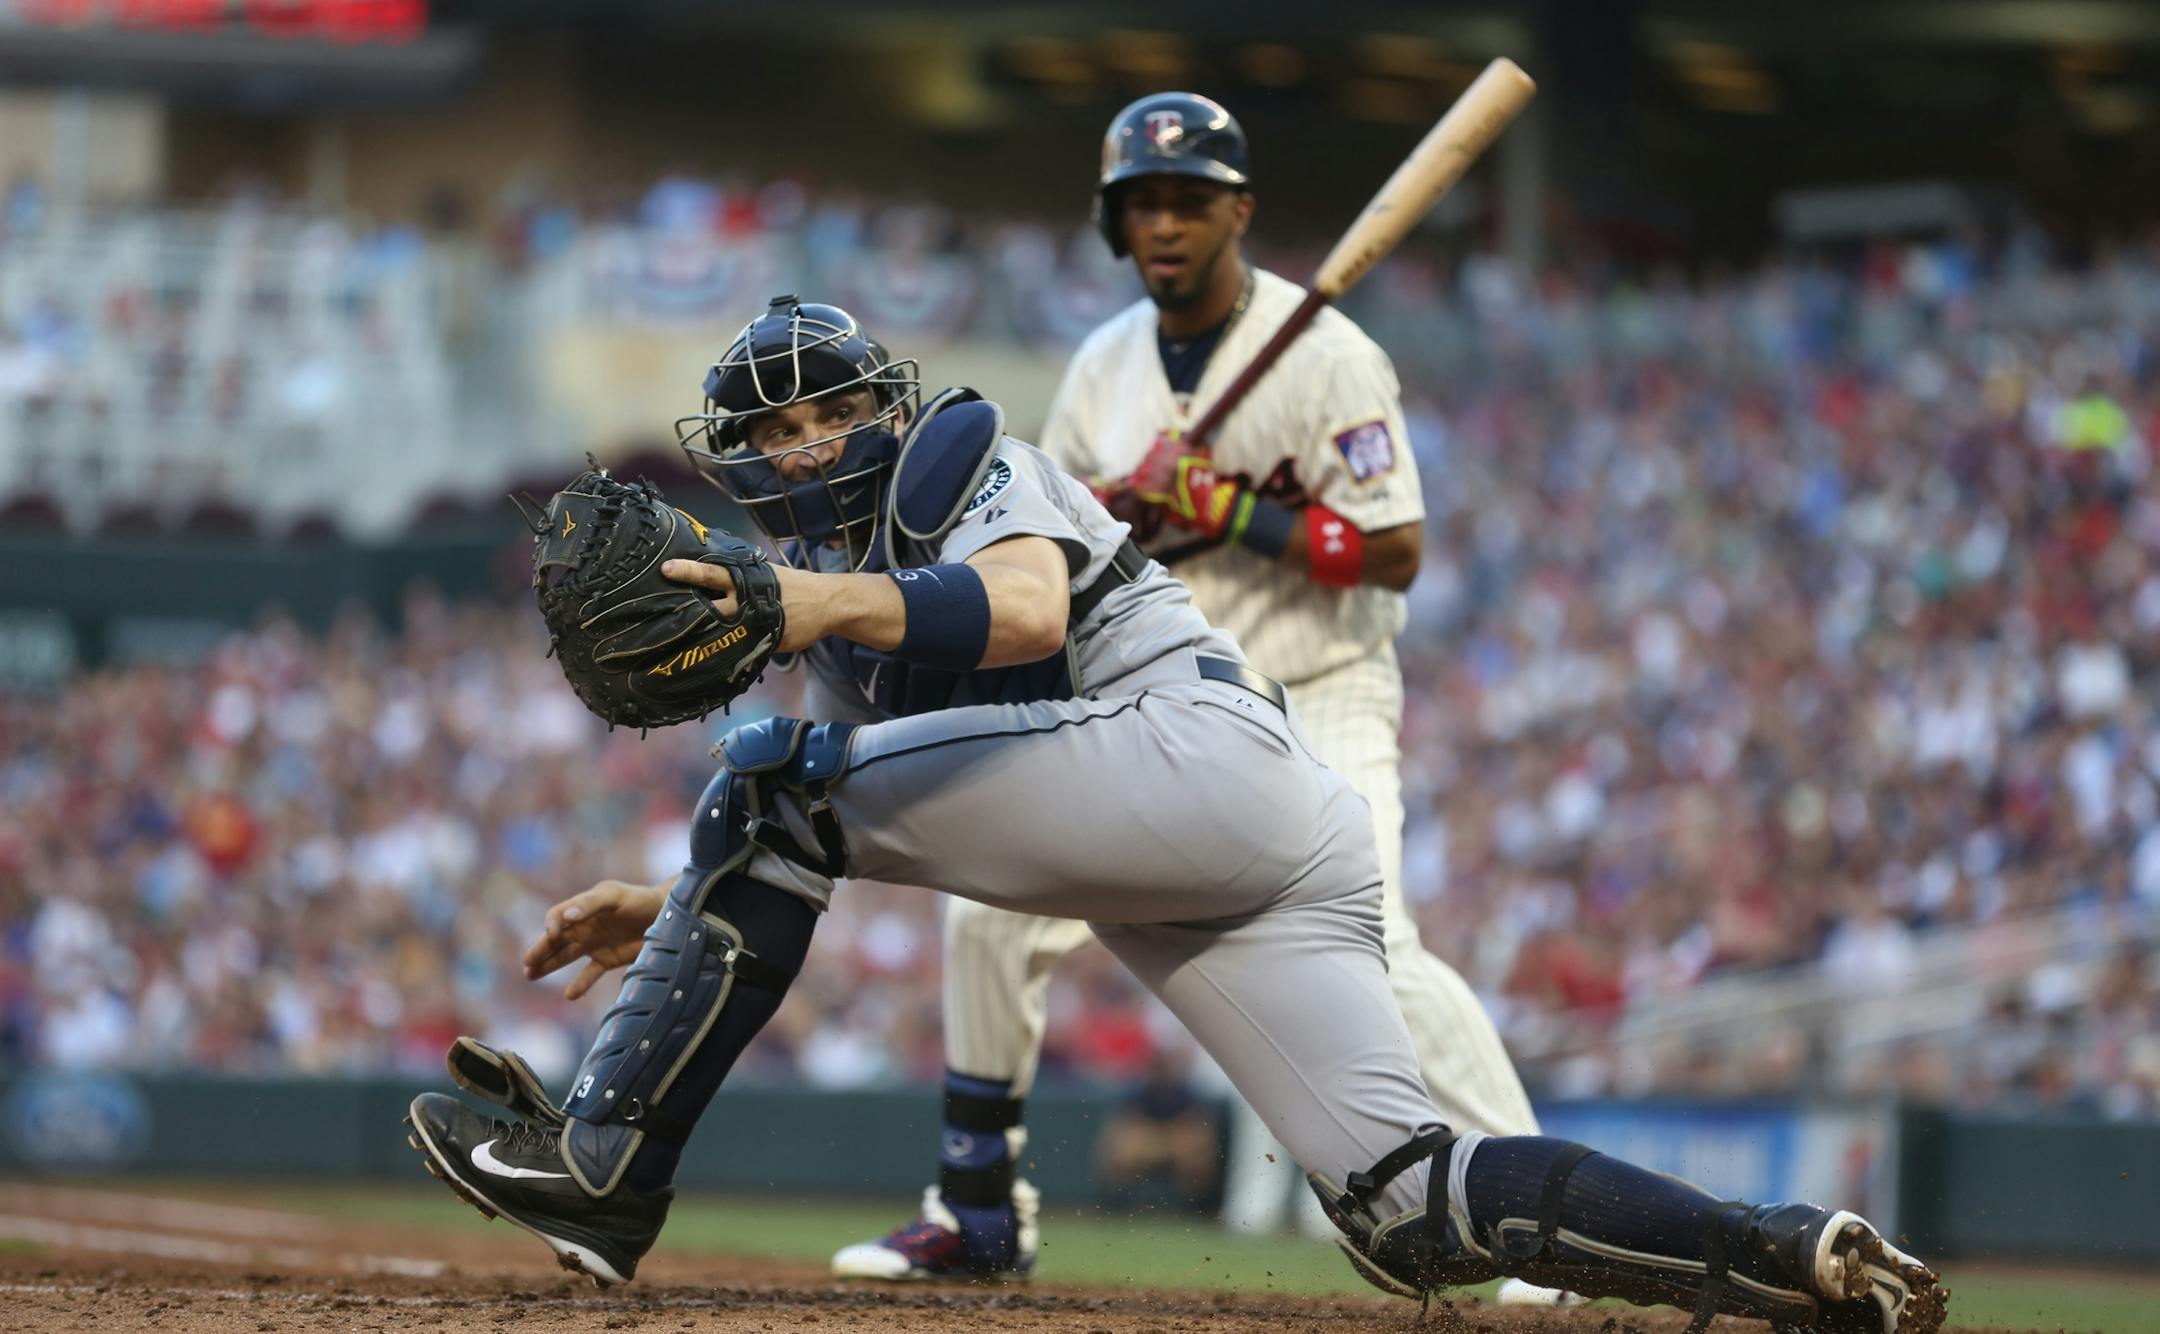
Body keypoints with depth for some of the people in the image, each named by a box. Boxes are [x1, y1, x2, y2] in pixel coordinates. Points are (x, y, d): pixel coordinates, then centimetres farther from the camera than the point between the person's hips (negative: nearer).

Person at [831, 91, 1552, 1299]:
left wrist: (1231, 513, -24)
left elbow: (1395, 554, -19)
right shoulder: (1107, 366, 5)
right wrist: (1128, 505, -15)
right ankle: (974, 1212, 20)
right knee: (993, 917, 5)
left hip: (1317, 710, -7)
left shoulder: (1324, 357, -15)